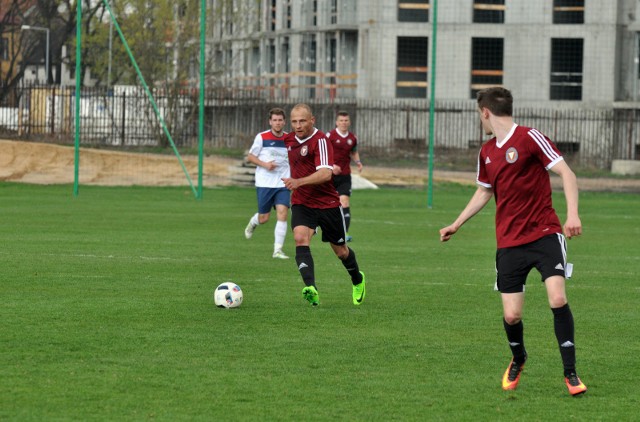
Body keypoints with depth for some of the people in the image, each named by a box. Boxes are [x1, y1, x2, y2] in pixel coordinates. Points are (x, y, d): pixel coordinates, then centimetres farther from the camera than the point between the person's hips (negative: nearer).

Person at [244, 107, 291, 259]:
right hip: (264, 183, -2)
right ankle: (252, 223, 42)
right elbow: (250, 157, 2)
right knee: (263, 218, 4)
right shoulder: (262, 137, -4)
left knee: (282, 213, -14)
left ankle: (278, 250, -9)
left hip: (283, 184, 2)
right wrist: (264, 164, -14)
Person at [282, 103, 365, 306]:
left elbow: (325, 174, -33)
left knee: (341, 251, 12)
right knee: (300, 238, -25)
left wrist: (299, 182, -43)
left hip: (327, 203, -4)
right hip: (301, 203, 4)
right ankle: (310, 288, -38)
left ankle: (358, 280, 44)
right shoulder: (289, 139, 4)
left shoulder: (320, 141, -19)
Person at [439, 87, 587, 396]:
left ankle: (570, 373, -8)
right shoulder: (487, 153, 13)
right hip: (509, 242, 5)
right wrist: (456, 224, 29)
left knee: (557, 299, -21)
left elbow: (566, 173, -11)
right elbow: (483, 193, 28)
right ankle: (517, 361, 29)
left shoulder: (529, 138, -8)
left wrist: (572, 214, -23)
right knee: (511, 315, -2)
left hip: (545, 233, -5)